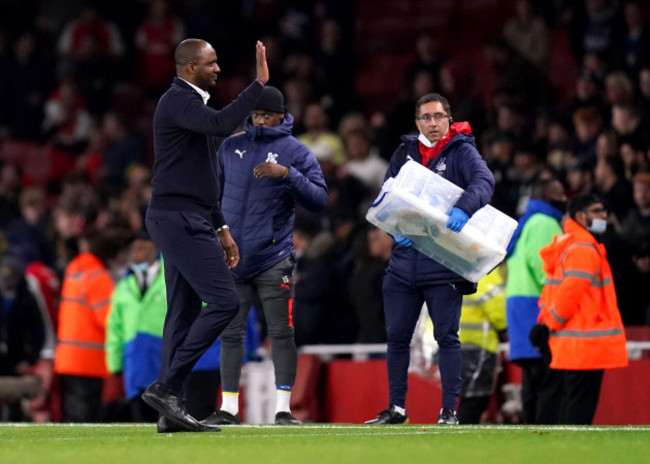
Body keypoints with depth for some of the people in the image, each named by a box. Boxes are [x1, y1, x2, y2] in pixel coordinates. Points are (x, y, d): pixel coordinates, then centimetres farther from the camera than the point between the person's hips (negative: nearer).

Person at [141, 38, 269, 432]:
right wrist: (259, 83, -24)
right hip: (180, 219, -11)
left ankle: (171, 408, 6)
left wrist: (221, 228, 25)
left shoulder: (189, 102, 22)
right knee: (224, 301, -14)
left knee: (185, 311, 7)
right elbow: (223, 124, -31)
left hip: (186, 221, 11)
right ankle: (166, 386, -15)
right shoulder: (179, 101, -10)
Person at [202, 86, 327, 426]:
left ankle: (283, 408, -2)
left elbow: (318, 200, -9)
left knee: (281, 332, -5)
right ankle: (228, 407, 10)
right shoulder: (231, 146, 13)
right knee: (230, 333, 5)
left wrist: (287, 173, -21)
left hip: (273, 259, -4)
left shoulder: (296, 152, 1)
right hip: (232, 257, 4)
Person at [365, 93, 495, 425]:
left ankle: (449, 410, 0)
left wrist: (463, 209, -37)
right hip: (404, 260, 4)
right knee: (396, 336, 6)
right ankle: (396, 408, 15)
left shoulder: (462, 151, 1)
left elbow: (484, 180, -18)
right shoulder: (404, 153, 14)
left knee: (447, 336, -4)